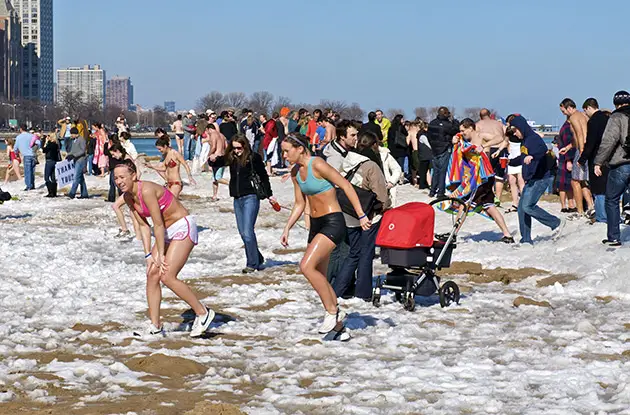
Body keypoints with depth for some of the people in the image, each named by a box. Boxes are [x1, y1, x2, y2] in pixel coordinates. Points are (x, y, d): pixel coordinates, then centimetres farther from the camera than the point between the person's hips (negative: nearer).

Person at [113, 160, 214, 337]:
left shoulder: (147, 190, -26)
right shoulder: (128, 198, 0)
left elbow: (158, 225, -22)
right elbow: (144, 226, 5)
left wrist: (161, 255, -16)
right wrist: (148, 255, -2)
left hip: (183, 227, -9)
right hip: (167, 231, 9)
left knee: (167, 276, -15)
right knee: (152, 274, 0)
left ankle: (203, 313, -1)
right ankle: (155, 327, 6)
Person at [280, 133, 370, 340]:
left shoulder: (318, 165, -16)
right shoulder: (295, 172, 9)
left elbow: (347, 186, -16)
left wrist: (361, 215, -18)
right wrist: (287, 228, 11)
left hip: (333, 222, -9)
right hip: (316, 224, 9)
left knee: (307, 266, -21)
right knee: (319, 276, 9)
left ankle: (333, 311, -8)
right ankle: (337, 326, 18)